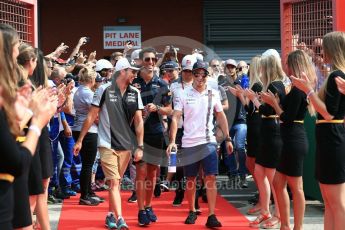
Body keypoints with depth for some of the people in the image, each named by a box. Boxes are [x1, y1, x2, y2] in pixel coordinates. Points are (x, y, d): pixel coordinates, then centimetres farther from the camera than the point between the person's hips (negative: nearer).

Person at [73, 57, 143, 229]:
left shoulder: (135, 93, 4)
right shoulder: (104, 90, -7)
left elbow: (138, 121, 5)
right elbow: (91, 116, -3)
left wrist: (140, 146, -1)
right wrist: (80, 140, -1)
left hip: (126, 145, 4)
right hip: (107, 144, -4)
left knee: (117, 182, 12)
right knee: (114, 182, -10)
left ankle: (110, 215, 26)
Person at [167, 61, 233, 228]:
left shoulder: (213, 94, 3)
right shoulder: (183, 94, -4)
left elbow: (221, 116, 12)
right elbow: (175, 118, -9)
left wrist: (228, 138, 10)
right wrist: (172, 141, -20)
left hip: (208, 142, 1)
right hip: (189, 143, -1)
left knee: (211, 178, -6)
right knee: (190, 179, 10)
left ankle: (211, 216, -5)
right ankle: (192, 212, 26)